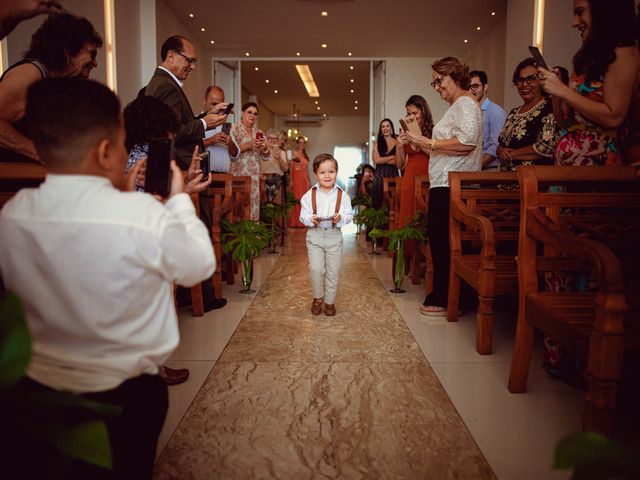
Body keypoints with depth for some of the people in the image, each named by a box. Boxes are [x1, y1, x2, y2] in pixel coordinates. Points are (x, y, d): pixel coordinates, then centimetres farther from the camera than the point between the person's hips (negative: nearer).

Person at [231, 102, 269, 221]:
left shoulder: (259, 132, 16)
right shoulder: (234, 128, 2)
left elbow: (266, 157, 16)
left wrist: (265, 148, -4)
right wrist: (248, 145, -16)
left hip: (254, 175, 5)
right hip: (238, 173, -5)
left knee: (253, 200, 2)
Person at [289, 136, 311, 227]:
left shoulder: (305, 155, 18)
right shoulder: (294, 153, -2)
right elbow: (291, 167, -9)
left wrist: (309, 180, 15)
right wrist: (291, 180, -17)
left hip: (305, 179, 7)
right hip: (297, 178, -6)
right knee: (297, 199, -7)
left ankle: (303, 221, 12)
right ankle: (295, 222, -1)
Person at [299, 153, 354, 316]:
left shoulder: (342, 195, -3)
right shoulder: (309, 195, -2)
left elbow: (349, 215, -4)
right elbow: (303, 215, -1)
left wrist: (341, 218, -25)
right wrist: (311, 219, -22)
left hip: (334, 236, 1)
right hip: (314, 235, 0)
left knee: (333, 270, 6)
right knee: (316, 269, -5)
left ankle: (330, 301, 23)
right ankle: (318, 298, 18)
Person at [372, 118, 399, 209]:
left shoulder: (397, 142, 3)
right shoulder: (377, 143, 10)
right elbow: (376, 160, -2)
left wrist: (383, 160, -5)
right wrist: (392, 157, -4)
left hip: (393, 174, -2)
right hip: (380, 174, 2)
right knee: (379, 200, -1)